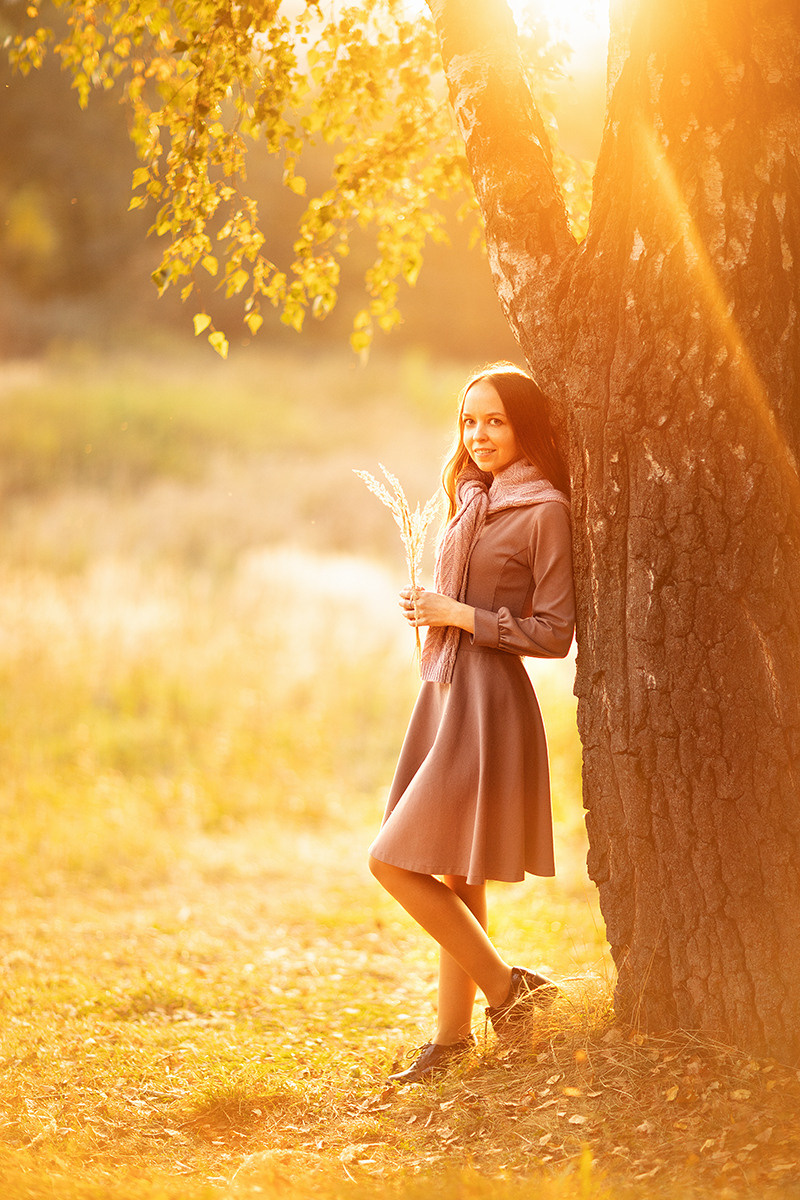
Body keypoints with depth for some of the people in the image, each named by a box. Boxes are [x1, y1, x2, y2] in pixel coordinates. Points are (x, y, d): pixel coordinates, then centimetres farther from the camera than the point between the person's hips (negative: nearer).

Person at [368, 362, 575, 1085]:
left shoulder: (543, 510, -11)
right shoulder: (473, 500, 13)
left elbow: (553, 633, -14)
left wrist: (459, 615, -13)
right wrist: (430, 612, 7)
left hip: (490, 703, -8)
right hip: (444, 692, 8)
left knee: (396, 861, -10)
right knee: (455, 874, 10)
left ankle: (504, 986, 0)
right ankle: (452, 1035, 16)